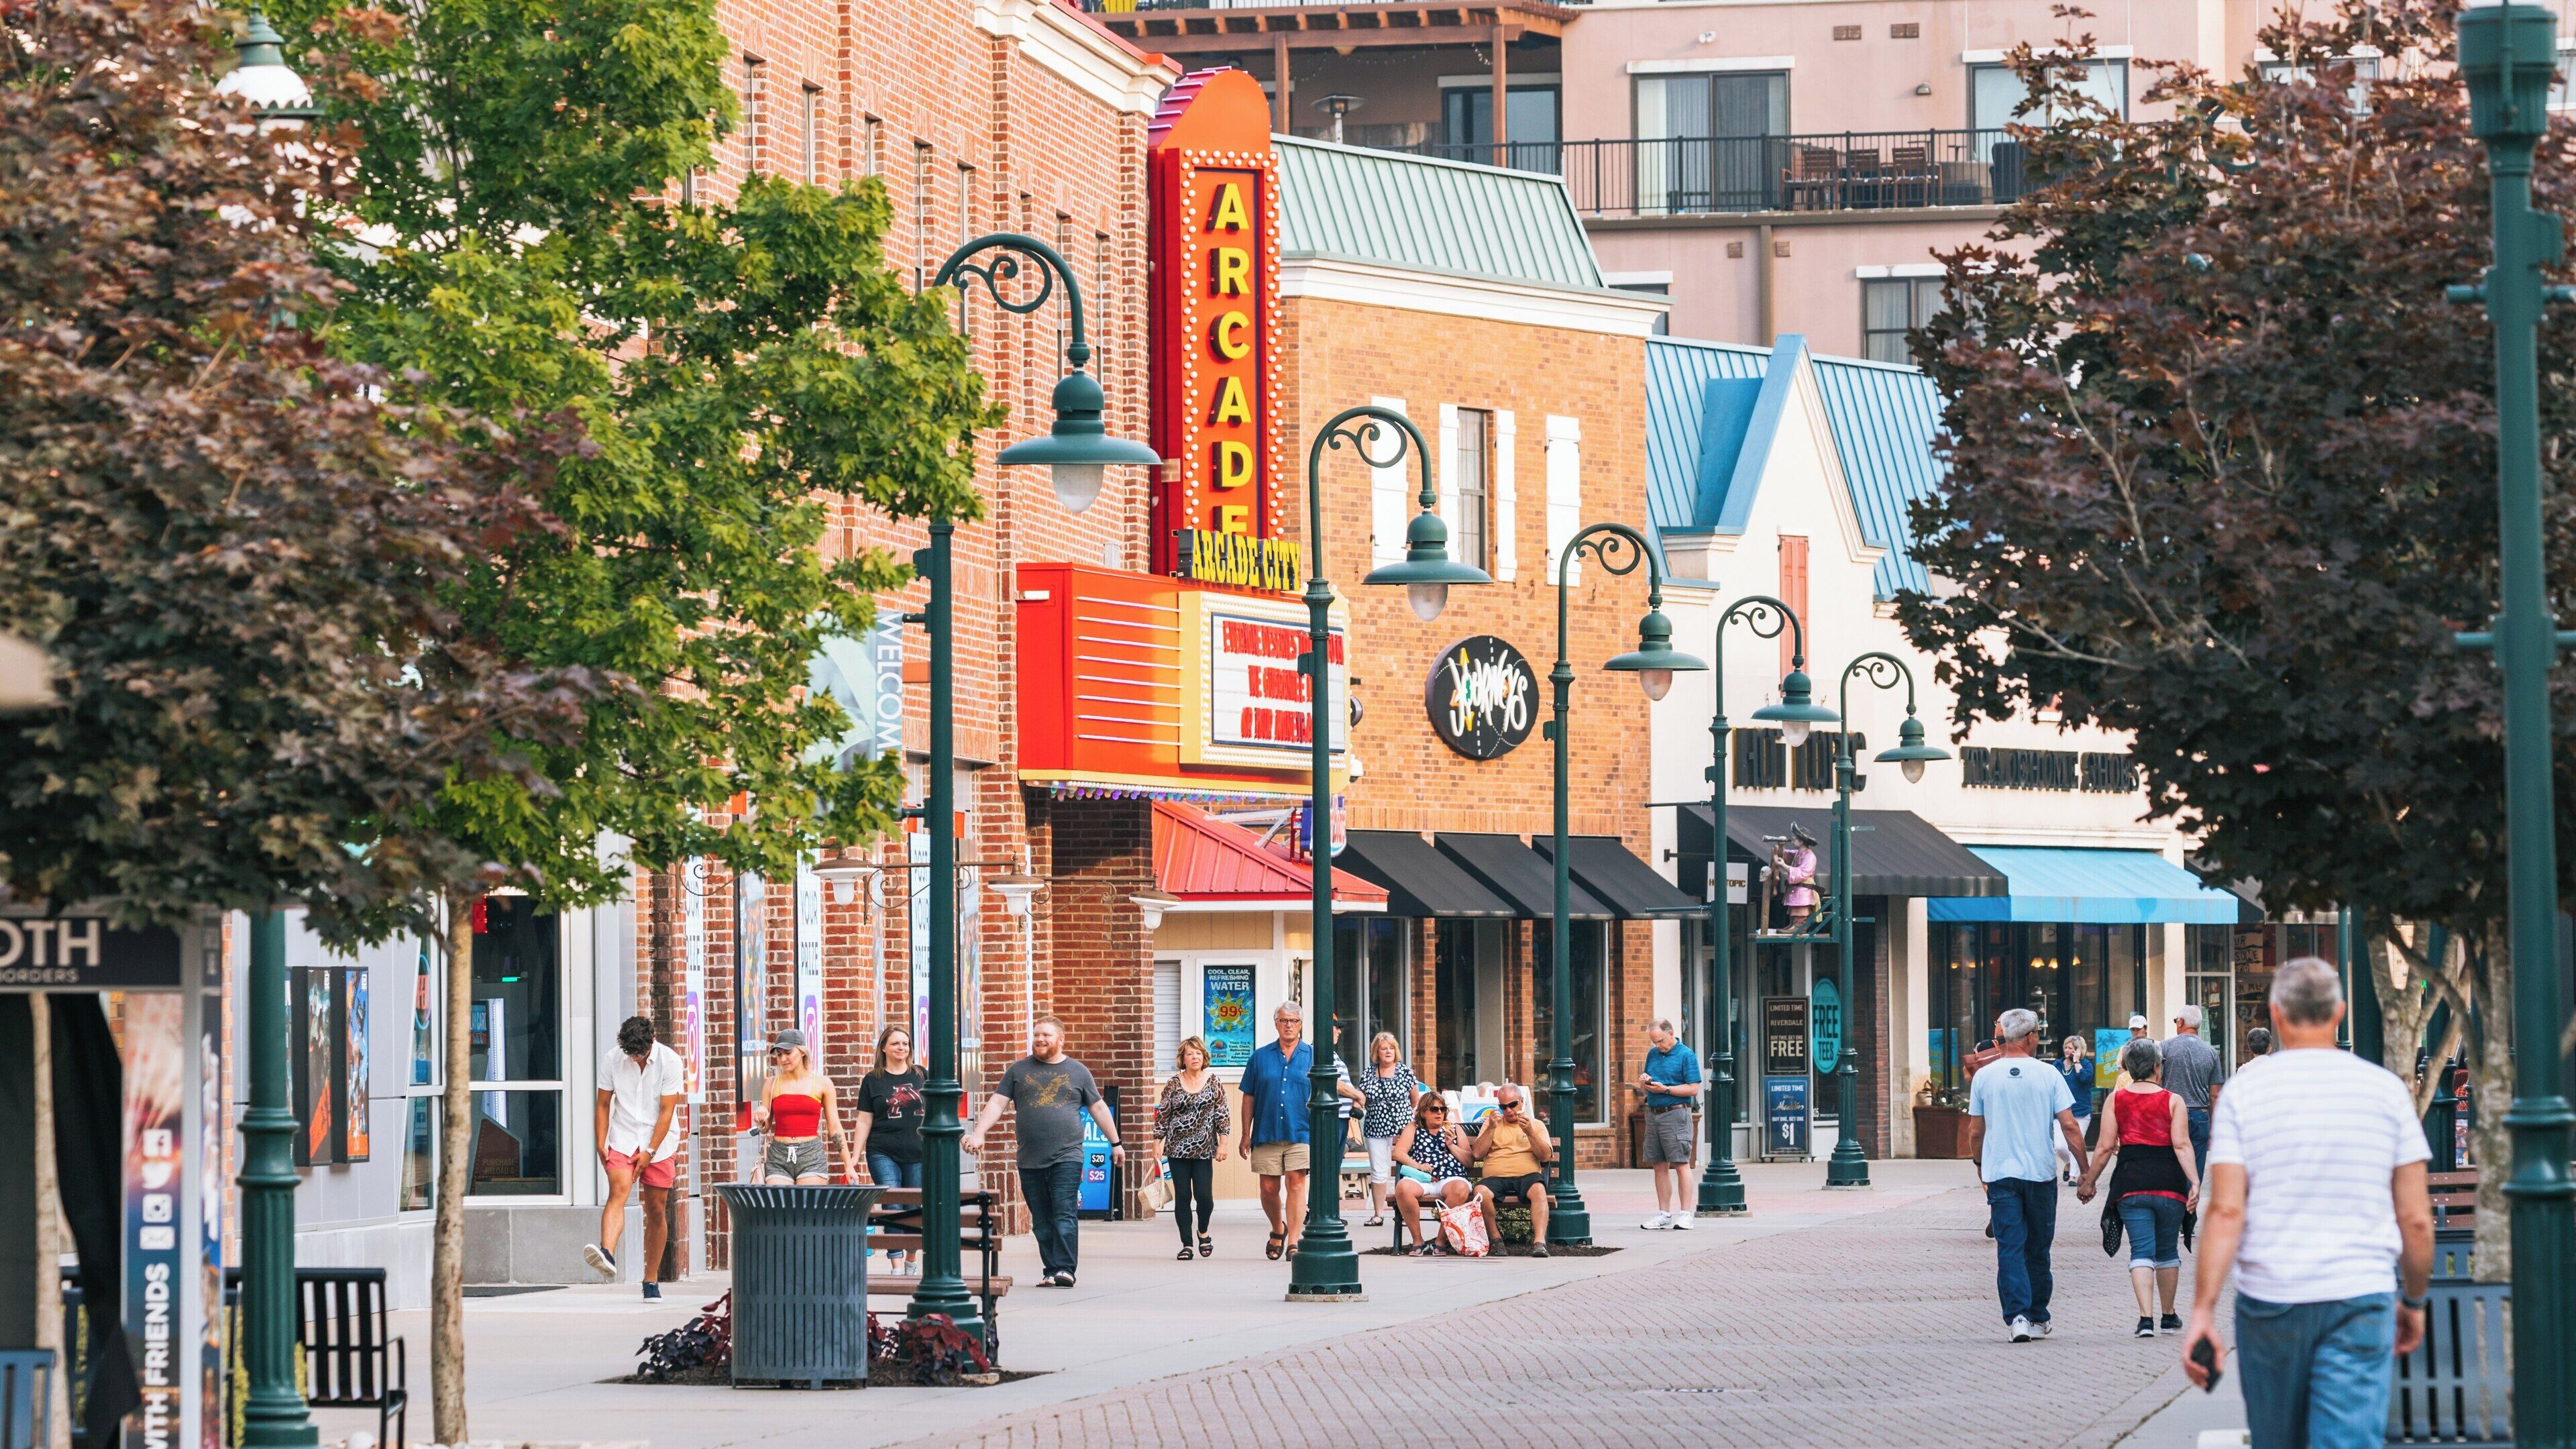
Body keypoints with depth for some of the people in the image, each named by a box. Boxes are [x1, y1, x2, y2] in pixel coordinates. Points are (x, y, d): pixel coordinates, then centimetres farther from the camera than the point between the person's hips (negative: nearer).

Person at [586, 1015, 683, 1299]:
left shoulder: (669, 1061, -10)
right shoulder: (611, 1060, -3)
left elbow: (667, 1111, -10)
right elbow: (603, 1104, 5)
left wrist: (649, 1152, -13)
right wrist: (601, 1145, -3)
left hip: (659, 1142, 0)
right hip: (623, 1140, 0)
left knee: (656, 1211, 2)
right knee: (618, 1192, -23)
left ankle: (651, 1281, 10)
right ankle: (607, 1254, -45)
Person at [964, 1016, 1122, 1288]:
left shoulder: (1077, 1071, 9)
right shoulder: (1019, 1070, 11)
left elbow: (1098, 1108, 16)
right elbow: (997, 1103, 5)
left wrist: (1115, 1143, 18)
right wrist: (979, 1133, -9)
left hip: (1067, 1158, -2)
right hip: (1030, 1161, 2)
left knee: (1065, 1216, -13)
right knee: (1042, 1222, 3)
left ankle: (1065, 1269, -17)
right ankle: (1050, 1272, 7)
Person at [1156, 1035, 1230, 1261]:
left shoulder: (1213, 1082, 4)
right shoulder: (1173, 1084, 4)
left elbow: (1222, 1114, 5)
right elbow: (1163, 1115, 7)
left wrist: (1223, 1144, 0)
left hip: (1204, 1149, -1)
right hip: (1177, 1148, 1)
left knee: (1204, 1195, -8)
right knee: (1182, 1196, 0)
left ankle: (1203, 1232, 21)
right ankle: (1187, 1244, 8)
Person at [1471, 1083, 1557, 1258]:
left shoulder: (1536, 1125, 20)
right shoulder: (1491, 1124, 23)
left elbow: (1546, 1156, 5)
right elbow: (1477, 1153, 10)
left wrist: (1530, 1133, -8)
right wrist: (1491, 1128, -1)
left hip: (1526, 1175, -1)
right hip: (1496, 1177, 1)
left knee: (1539, 1190, -36)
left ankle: (1539, 1242, -44)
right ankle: (1496, 1238, -20)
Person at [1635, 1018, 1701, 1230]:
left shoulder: (1687, 1055, -4)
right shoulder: (1653, 1054, 15)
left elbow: (1693, 1089, -10)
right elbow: (1644, 1088, 22)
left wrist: (1665, 1089, -16)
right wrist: (1643, 1082, -2)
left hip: (1675, 1114, -7)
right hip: (1653, 1115, 7)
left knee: (1681, 1165, -7)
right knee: (1659, 1166, 7)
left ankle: (1685, 1214, -6)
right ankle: (1663, 1214, 11)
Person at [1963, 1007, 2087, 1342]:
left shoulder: (1984, 1077, 1)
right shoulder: (2048, 1075, -3)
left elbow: (1975, 1132, 7)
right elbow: (2069, 1126, -5)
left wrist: (1979, 1165, 25)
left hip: (2000, 1173, 0)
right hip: (2041, 1172, 0)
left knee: (2010, 1248, -2)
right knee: (2037, 1249, 12)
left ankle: (2018, 1316, -16)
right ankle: (2038, 1318, 20)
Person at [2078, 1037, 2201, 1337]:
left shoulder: (2116, 1100, 2)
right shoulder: (2173, 1101, -1)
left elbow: (2105, 1147, -1)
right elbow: (2182, 1144, -10)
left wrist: (2088, 1183, 8)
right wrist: (2195, 1183, -14)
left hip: (2131, 1184, 0)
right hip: (2169, 1183, 0)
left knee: (2141, 1250, -2)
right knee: (2167, 1251, 15)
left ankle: (2146, 1318, -17)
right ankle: (2169, 1317, 26)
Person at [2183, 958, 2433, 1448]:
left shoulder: (2245, 1091, -1)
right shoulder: (2385, 1090, 2)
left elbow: (2226, 1211, -9)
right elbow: (2415, 1219, 3)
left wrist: (2203, 1311, -9)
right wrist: (2414, 1301, 17)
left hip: (2269, 1301, 0)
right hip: (2361, 1300, 0)